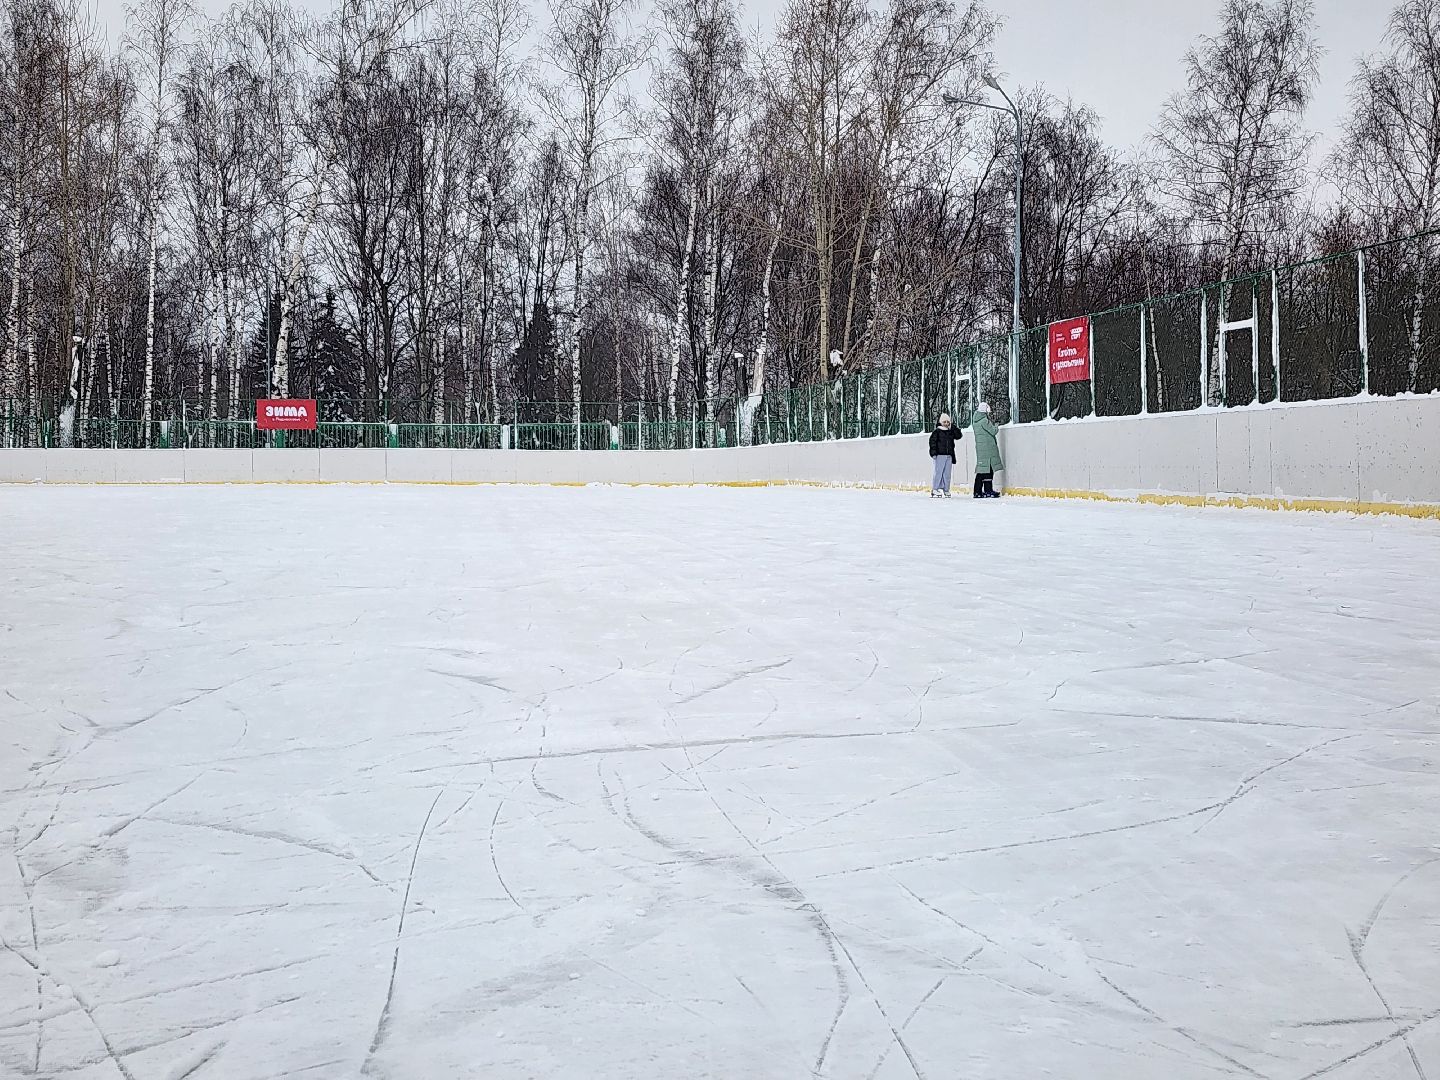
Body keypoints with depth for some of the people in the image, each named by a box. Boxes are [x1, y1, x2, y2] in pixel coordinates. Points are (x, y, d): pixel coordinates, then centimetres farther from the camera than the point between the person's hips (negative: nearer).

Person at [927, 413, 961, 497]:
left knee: (947, 474, 5)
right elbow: (932, 441, -6)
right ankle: (934, 490, -7)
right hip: (939, 455, -5)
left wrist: (953, 427, -1)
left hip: (949, 456, 5)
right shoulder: (937, 431, -1)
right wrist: (933, 452, -13)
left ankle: (946, 490, 9)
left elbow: (958, 436, 6)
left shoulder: (951, 431, 14)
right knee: (938, 472, -8)